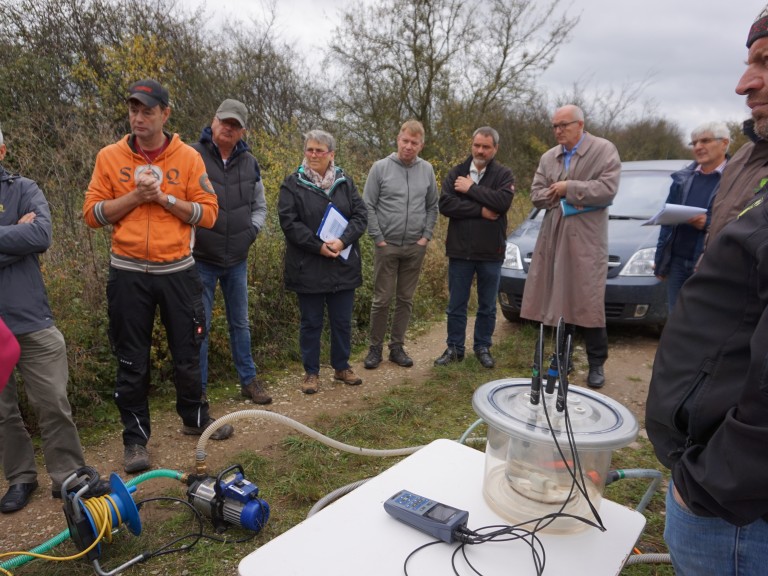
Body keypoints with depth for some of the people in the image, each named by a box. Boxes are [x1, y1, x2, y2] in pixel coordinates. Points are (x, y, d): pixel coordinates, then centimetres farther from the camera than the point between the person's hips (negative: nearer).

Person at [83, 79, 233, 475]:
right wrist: (135, 196, -13)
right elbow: (92, 213, 0)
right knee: (132, 361, 8)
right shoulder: (110, 157, 2)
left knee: (187, 353, 12)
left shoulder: (188, 158, 1)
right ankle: (135, 438, 24)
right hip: (128, 274, 0)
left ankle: (194, 417, 34)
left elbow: (208, 213, -4)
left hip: (178, 271, 0)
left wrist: (164, 197, -14)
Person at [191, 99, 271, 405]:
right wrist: (189, 241, -10)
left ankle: (249, 380, 28)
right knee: (199, 326, 3)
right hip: (200, 259, -4)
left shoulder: (250, 163, 7)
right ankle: (198, 389, 17)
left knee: (240, 323, 15)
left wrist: (250, 231, 3)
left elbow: (259, 206, 18)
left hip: (237, 260, 4)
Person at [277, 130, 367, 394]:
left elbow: (360, 215, 1)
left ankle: (342, 367, 29)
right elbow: (289, 222, -9)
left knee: (342, 320, 12)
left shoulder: (345, 182, 8)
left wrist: (342, 240, -16)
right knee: (311, 322, 7)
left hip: (343, 265, 3)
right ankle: (311, 372, 22)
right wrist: (319, 246, -18)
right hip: (308, 267, -2)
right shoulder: (293, 183, -1)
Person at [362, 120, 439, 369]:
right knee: (382, 299, 2)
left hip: (415, 247, 3)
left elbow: (432, 206, 11)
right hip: (387, 246, -3)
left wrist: (426, 236, 1)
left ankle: (397, 346, 22)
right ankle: (375, 347, 17)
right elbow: (368, 206, -5)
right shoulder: (380, 167, -4)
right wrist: (378, 238, -9)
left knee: (406, 300, 10)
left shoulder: (427, 170, 5)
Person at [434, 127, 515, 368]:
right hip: (459, 251, 1)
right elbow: (445, 204, -11)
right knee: (456, 305, 10)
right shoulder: (456, 173, 4)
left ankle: (482, 347, 26)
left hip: (491, 253, 0)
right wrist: (480, 210, -16)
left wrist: (471, 188, -13)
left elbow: (503, 201, -19)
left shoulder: (503, 175, 1)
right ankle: (454, 348, 23)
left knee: (487, 307, 11)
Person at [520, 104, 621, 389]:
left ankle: (596, 364, 11)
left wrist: (568, 188, -11)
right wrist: (562, 195, -10)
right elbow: (536, 195, 6)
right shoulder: (548, 157, 12)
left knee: (589, 302, -2)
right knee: (559, 300, 8)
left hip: (586, 238, -4)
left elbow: (607, 189, -14)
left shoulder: (604, 150, -2)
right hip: (554, 237, 5)